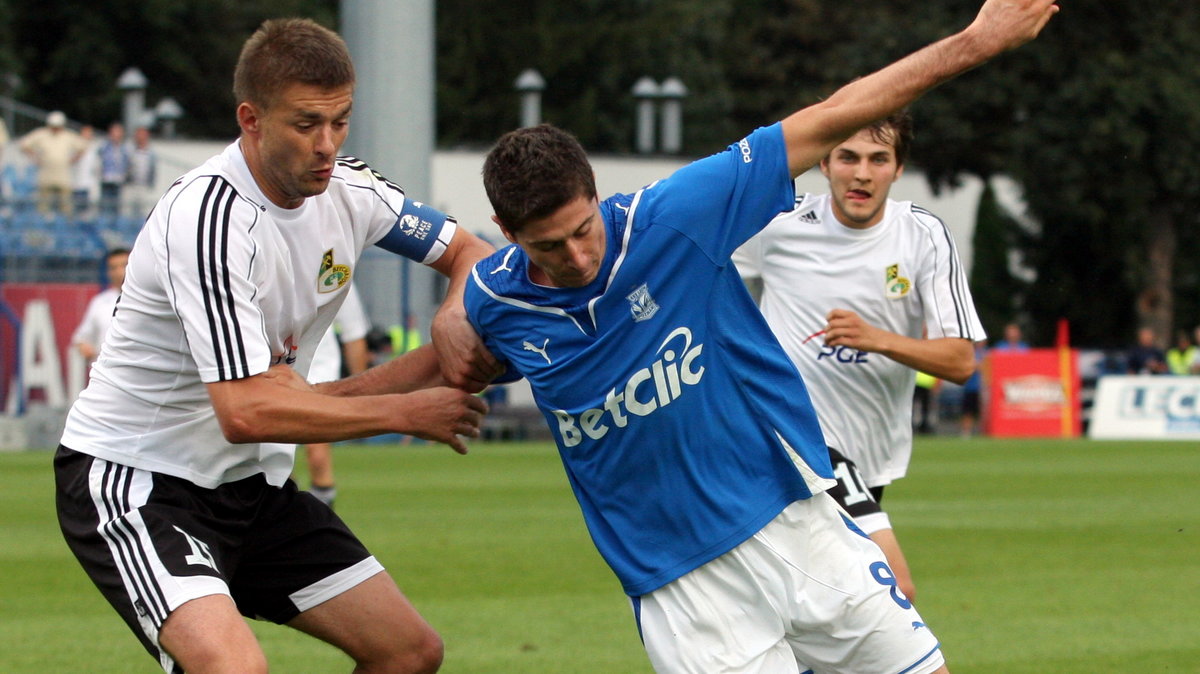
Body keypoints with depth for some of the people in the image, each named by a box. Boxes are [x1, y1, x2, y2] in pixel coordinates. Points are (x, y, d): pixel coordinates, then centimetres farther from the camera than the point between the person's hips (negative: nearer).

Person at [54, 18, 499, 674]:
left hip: (252, 484, 8)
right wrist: (406, 411, -20)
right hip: (135, 482, -8)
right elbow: (248, 411, -31)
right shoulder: (208, 219, -26)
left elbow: (469, 251, 14)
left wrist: (454, 322, -10)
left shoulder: (346, 190, -3)